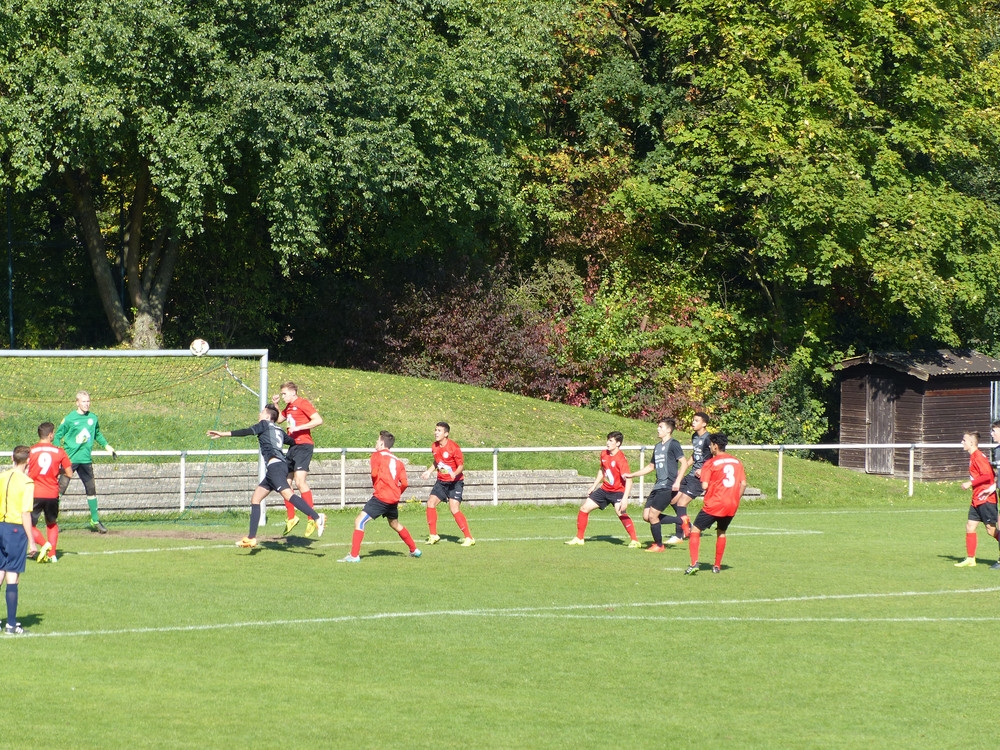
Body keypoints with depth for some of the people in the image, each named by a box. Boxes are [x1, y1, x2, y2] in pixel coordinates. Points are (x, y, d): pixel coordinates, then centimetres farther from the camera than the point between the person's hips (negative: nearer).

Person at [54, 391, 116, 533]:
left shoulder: (93, 418, 7)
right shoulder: (70, 419, -6)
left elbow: (98, 434, 23)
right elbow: (58, 435, -1)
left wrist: (108, 447, 20)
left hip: (86, 459, 5)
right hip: (70, 458, -5)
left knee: (91, 489, 10)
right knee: (61, 487, -10)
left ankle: (95, 520, 21)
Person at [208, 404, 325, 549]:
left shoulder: (265, 425, 7)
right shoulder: (279, 431, 26)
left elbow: (246, 432, -3)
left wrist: (223, 434, -2)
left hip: (274, 465, -9)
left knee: (287, 494, -24)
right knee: (255, 499, 11)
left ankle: (317, 517, -38)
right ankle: (251, 538, 9)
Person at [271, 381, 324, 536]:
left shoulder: (302, 404, -8)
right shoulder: (289, 407, 18)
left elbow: (318, 420, -17)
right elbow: (279, 419, 36)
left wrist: (297, 427, -20)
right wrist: (275, 404, 20)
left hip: (303, 446, -9)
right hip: (292, 447, 9)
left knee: (300, 481, -20)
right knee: (286, 482, 8)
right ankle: (291, 517, 19)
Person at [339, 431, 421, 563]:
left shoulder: (377, 455, -1)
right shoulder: (397, 461, 15)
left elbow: (374, 473, -15)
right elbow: (404, 483, 7)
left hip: (381, 497, -7)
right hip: (394, 498, 7)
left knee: (359, 521, -8)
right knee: (395, 524, 31)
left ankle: (354, 555, -18)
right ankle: (414, 550, 40)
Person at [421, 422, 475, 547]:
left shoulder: (453, 447, -18)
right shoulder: (434, 446, 3)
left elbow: (461, 465, -15)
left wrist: (455, 474, -33)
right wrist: (429, 471, 8)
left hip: (455, 482, -7)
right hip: (441, 481, 7)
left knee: (454, 508, -18)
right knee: (431, 502, 0)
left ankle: (469, 538, -13)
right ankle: (433, 536, 13)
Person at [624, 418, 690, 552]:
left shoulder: (673, 444, -6)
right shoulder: (657, 447, 19)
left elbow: (684, 462, -13)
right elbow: (651, 466, 29)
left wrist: (677, 481, -24)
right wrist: (631, 475, 27)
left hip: (668, 487, -9)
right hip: (658, 486, 9)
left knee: (652, 515, -11)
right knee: (646, 516, 4)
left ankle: (658, 545, 9)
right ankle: (681, 521, 15)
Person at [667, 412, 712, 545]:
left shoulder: (708, 438, -16)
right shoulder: (694, 436, 11)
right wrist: (684, 467, 17)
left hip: (700, 477, -9)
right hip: (691, 474, 9)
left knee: (681, 502, -12)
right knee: (673, 500, 10)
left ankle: (679, 535, -3)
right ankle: (687, 527, 24)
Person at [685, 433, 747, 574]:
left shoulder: (710, 463, -7)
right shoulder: (736, 462, 9)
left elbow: (704, 486, -14)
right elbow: (743, 484, 7)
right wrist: (736, 500, 15)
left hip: (714, 504, -5)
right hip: (732, 506, 5)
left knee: (695, 530, 2)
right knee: (721, 532, 24)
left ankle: (694, 563, -14)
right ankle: (717, 566, 24)